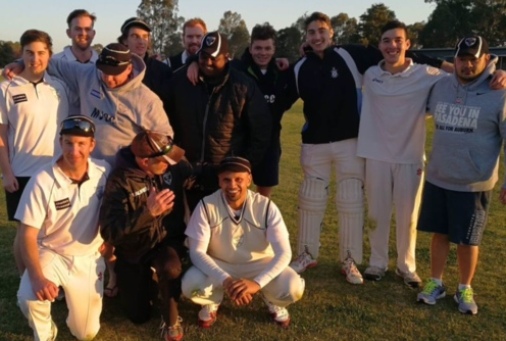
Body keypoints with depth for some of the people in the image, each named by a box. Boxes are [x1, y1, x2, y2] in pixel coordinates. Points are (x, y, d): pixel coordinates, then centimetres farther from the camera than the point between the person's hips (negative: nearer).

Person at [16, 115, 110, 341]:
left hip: (89, 258, 2)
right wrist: (37, 277, -31)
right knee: (29, 298, -32)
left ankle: (72, 295, 40)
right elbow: (27, 235, -20)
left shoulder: (104, 172, -14)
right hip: (51, 254, -2)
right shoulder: (42, 181, -23)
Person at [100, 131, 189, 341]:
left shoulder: (175, 167, -15)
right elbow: (109, 232, -32)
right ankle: (144, 280, 41)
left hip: (168, 240, 1)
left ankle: (171, 321, -7)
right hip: (134, 249, -1)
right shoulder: (120, 181, -25)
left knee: (170, 267, -36)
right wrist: (147, 211, -42)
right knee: (139, 316, 9)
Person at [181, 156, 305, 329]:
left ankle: (272, 301, 11)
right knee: (190, 285, -31)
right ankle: (212, 302, 8)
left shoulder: (266, 207, -21)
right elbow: (197, 252, -22)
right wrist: (225, 280, -39)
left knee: (293, 288, -29)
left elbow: (284, 253, -24)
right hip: (219, 266, 0)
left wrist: (257, 282, -41)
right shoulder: (206, 206, -20)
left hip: (259, 264, 0)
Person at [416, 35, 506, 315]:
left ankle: (465, 289, 27)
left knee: (467, 240, 8)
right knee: (439, 233, 14)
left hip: (474, 184, -4)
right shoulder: (440, 87, 3)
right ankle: (435, 283, 29)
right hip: (437, 178, 4)